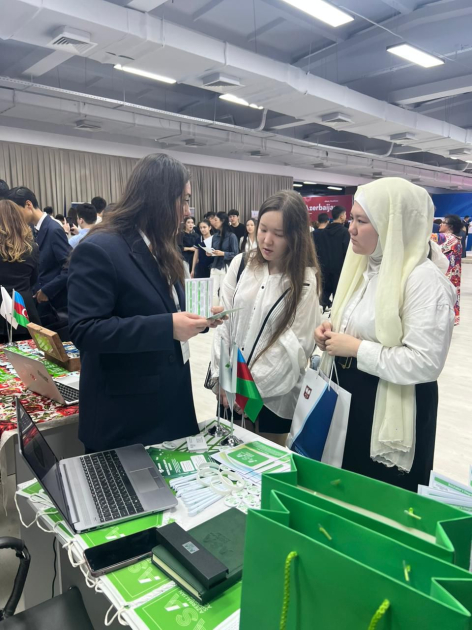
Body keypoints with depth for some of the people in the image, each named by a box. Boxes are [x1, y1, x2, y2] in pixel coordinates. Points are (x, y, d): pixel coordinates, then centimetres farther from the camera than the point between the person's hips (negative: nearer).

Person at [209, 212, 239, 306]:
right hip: (214, 268, 5)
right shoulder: (215, 236, 10)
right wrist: (209, 254, -1)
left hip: (226, 268, -5)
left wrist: (223, 253, -18)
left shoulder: (231, 236, -5)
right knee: (213, 292, -2)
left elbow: (235, 254, -7)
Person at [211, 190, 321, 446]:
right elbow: (223, 322, -2)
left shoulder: (305, 280, -9)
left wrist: (252, 385, -13)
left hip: (275, 393, -2)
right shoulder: (241, 264, -3)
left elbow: (297, 345, -11)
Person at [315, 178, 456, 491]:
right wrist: (332, 333, 0)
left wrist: (356, 348, -22)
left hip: (392, 413, -8)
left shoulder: (424, 279, -20)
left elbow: (425, 363, -26)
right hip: (348, 398, 8)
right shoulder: (366, 267, 7)